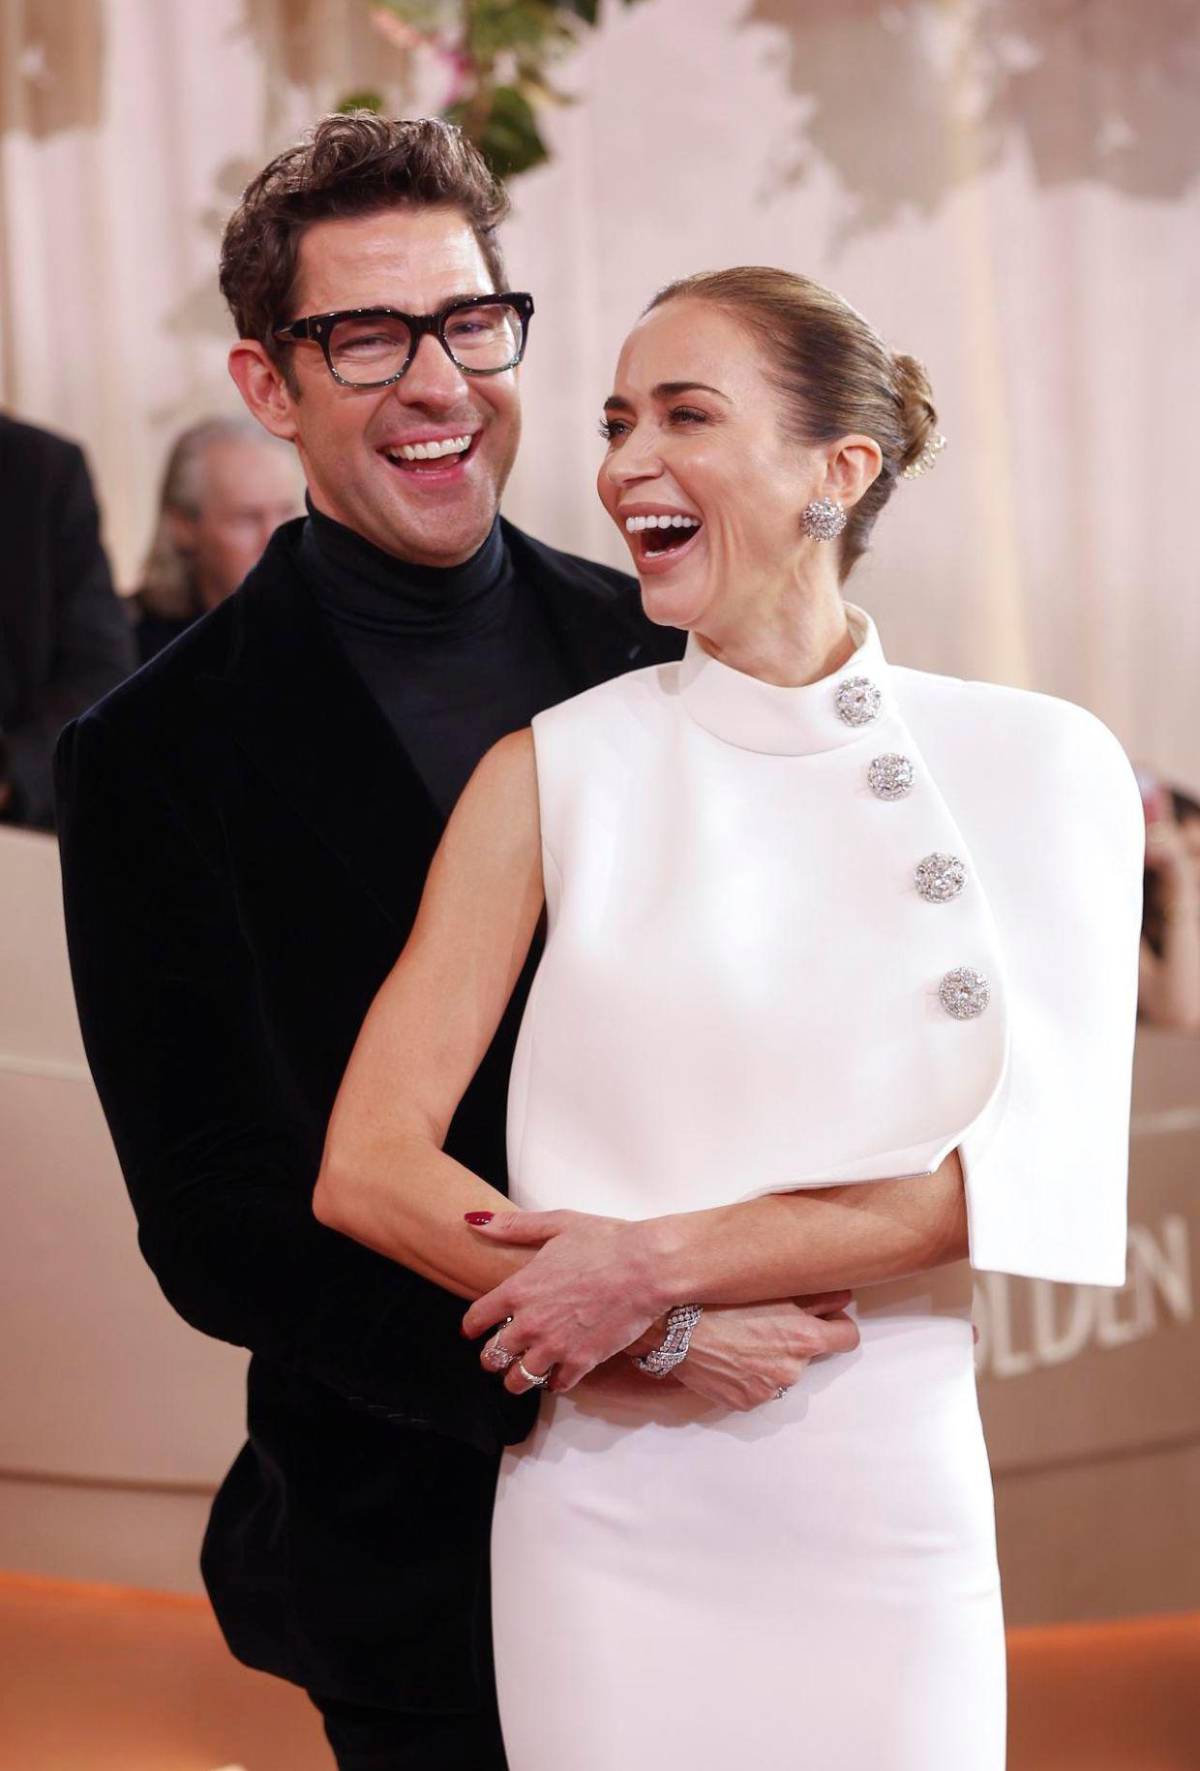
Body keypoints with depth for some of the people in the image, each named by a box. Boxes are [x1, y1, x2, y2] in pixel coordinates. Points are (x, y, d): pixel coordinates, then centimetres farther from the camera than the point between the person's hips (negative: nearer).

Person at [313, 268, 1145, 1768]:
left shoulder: (1038, 766, 0)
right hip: (607, 1517, 0)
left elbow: (1034, 1167, -9)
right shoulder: (557, 771, 0)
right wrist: (683, 1342, -15)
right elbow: (366, 1164, -5)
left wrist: (660, 1263, -16)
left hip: (890, 1519, 0)